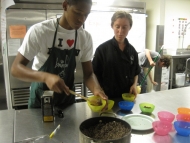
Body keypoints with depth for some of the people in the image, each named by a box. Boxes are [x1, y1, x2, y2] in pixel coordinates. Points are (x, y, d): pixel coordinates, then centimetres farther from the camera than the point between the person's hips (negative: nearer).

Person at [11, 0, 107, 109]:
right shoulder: (39, 30, -21)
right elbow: (16, 68, -21)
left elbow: (88, 73, -7)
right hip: (41, 99, -3)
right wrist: (45, 77, -39)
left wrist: (97, 89, -29)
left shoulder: (86, 37, -9)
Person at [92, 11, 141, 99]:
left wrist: (134, 84, -5)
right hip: (108, 98, -3)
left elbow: (135, 73, 12)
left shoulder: (132, 50, 2)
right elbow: (95, 74, -8)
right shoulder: (102, 49, -12)